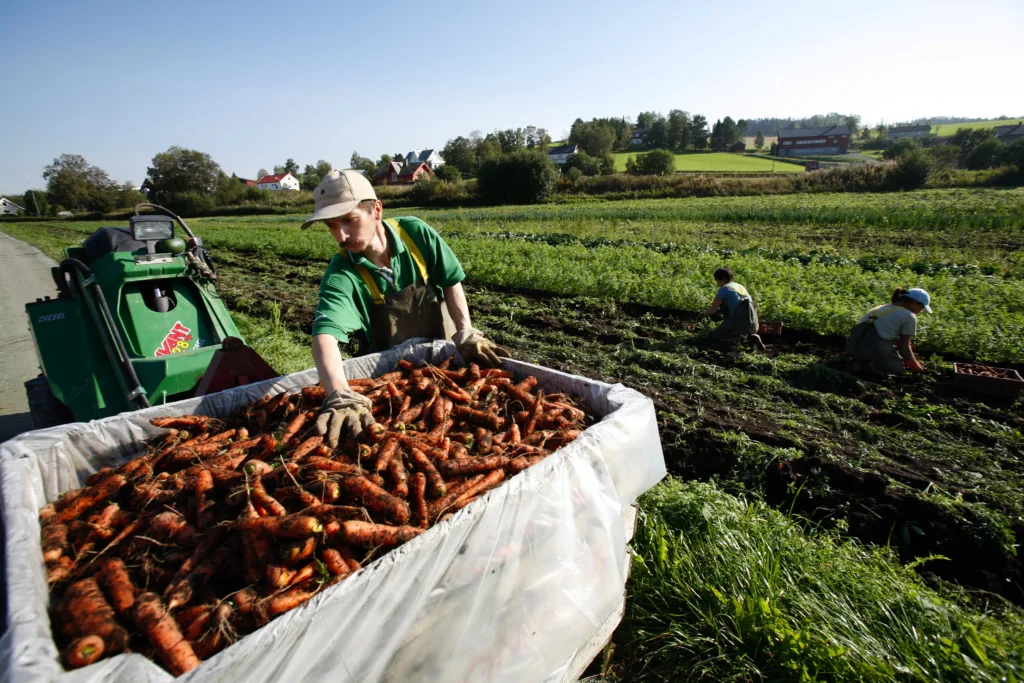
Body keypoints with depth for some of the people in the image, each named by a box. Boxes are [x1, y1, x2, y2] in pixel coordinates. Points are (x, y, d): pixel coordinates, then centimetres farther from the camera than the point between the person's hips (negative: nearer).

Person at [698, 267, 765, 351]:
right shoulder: (741, 287, 21)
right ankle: (752, 337, 5)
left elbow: (712, 310, -5)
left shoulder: (724, 289, -2)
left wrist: (703, 314, 15)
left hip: (737, 323, -7)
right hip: (752, 324, 7)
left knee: (706, 341, 3)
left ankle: (737, 339, -14)